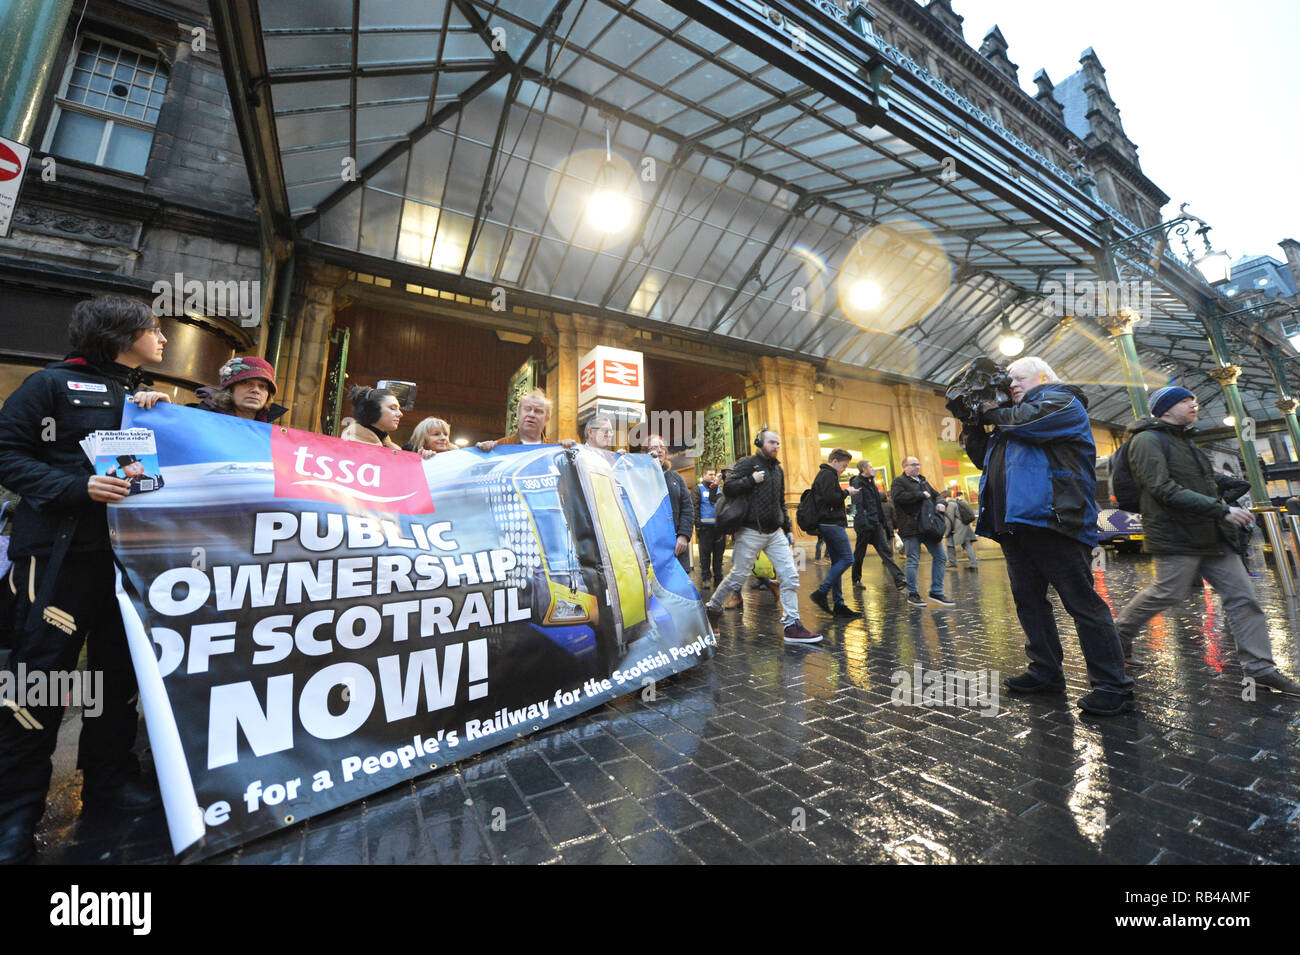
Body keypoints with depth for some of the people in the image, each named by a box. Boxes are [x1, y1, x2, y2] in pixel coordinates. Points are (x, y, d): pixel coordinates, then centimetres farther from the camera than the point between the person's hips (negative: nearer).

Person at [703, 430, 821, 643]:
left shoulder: (778, 469, 18)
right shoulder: (748, 463, -4)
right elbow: (728, 488, -14)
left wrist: (788, 529, 19)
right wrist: (752, 480, -16)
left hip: (775, 532, 7)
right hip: (751, 532, -6)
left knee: (790, 577, -2)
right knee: (738, 577, 1)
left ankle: (792, 626, 6)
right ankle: (712, 608, 22)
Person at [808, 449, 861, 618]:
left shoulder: (823, 475, 23)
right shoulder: (828, 475, -9)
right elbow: (831, 498, -21)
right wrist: (847, 492, -7)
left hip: (827, 524, 11)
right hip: (832, 523, -11)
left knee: (837, 562, 9)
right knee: (847, 559, -10)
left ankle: (838, 604, 10)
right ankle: (821, 592, -10)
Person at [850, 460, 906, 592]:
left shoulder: (870, 482, 18)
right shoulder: (857, 483, -9)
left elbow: (878, 504, 21)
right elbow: (857, 504, -19)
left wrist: (884, 521, 18)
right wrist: (863, 521, -26)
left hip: (876, 523, 8)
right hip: (864, 524, -8)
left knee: (886, 551, -1)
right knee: (859, 553, 5)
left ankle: (899, 581, -7)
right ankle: (856, 579, 19)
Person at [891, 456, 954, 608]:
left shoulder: (923, 481, 23)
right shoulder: (899, 481, -1)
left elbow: (936, 495, 26)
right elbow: (898, 497, -18)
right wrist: (921, 495, -13)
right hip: (911, 528, -7)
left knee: (941, 557, 6)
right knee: (913, 561, -4)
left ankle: (936, 592, 16)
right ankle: (912, 594, 9)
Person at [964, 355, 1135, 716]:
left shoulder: (1061, 399, 5)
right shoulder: (1008, 423, 26)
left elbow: (1031, 420, -16)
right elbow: (986, 460, 25)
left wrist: (994, 413, 1)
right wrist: (973, 428, 13)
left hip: (1051, 520, -8)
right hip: (1015, 524, 8)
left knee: (1082, 601, -4)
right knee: (1028, 601, 12)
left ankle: (1113, 686, 4)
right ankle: (1046, 672, 23)